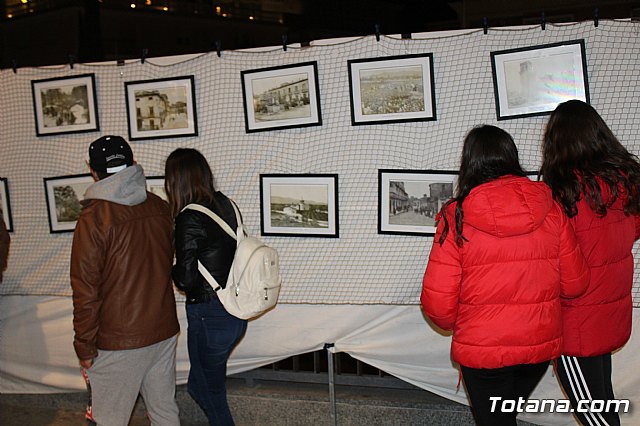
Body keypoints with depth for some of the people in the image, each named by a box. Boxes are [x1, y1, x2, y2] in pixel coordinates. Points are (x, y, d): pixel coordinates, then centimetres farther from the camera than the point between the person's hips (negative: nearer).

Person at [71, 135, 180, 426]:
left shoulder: (94, 218, -16)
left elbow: (86, 290, -15)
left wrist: (84, 346, -6)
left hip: (118, 342, -5)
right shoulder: (161, 208, 0)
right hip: (164, 331, 6)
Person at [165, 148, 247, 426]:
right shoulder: (226, 205, 2)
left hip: (209, 317, -7)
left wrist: (171, 270, 3)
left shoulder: (189, 220, -20)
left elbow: (186, 279, -19)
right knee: (199, 385, 24)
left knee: (210, 391, 12)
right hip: (235, 313, 8)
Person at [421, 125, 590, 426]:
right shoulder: (549, 209, -7)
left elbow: (437, 301, -15)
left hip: (482, 349, -3)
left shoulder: (457, 216, -15)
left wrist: (452, 323, 8)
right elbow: (575, 283, 0)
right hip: (541, 345, 4)